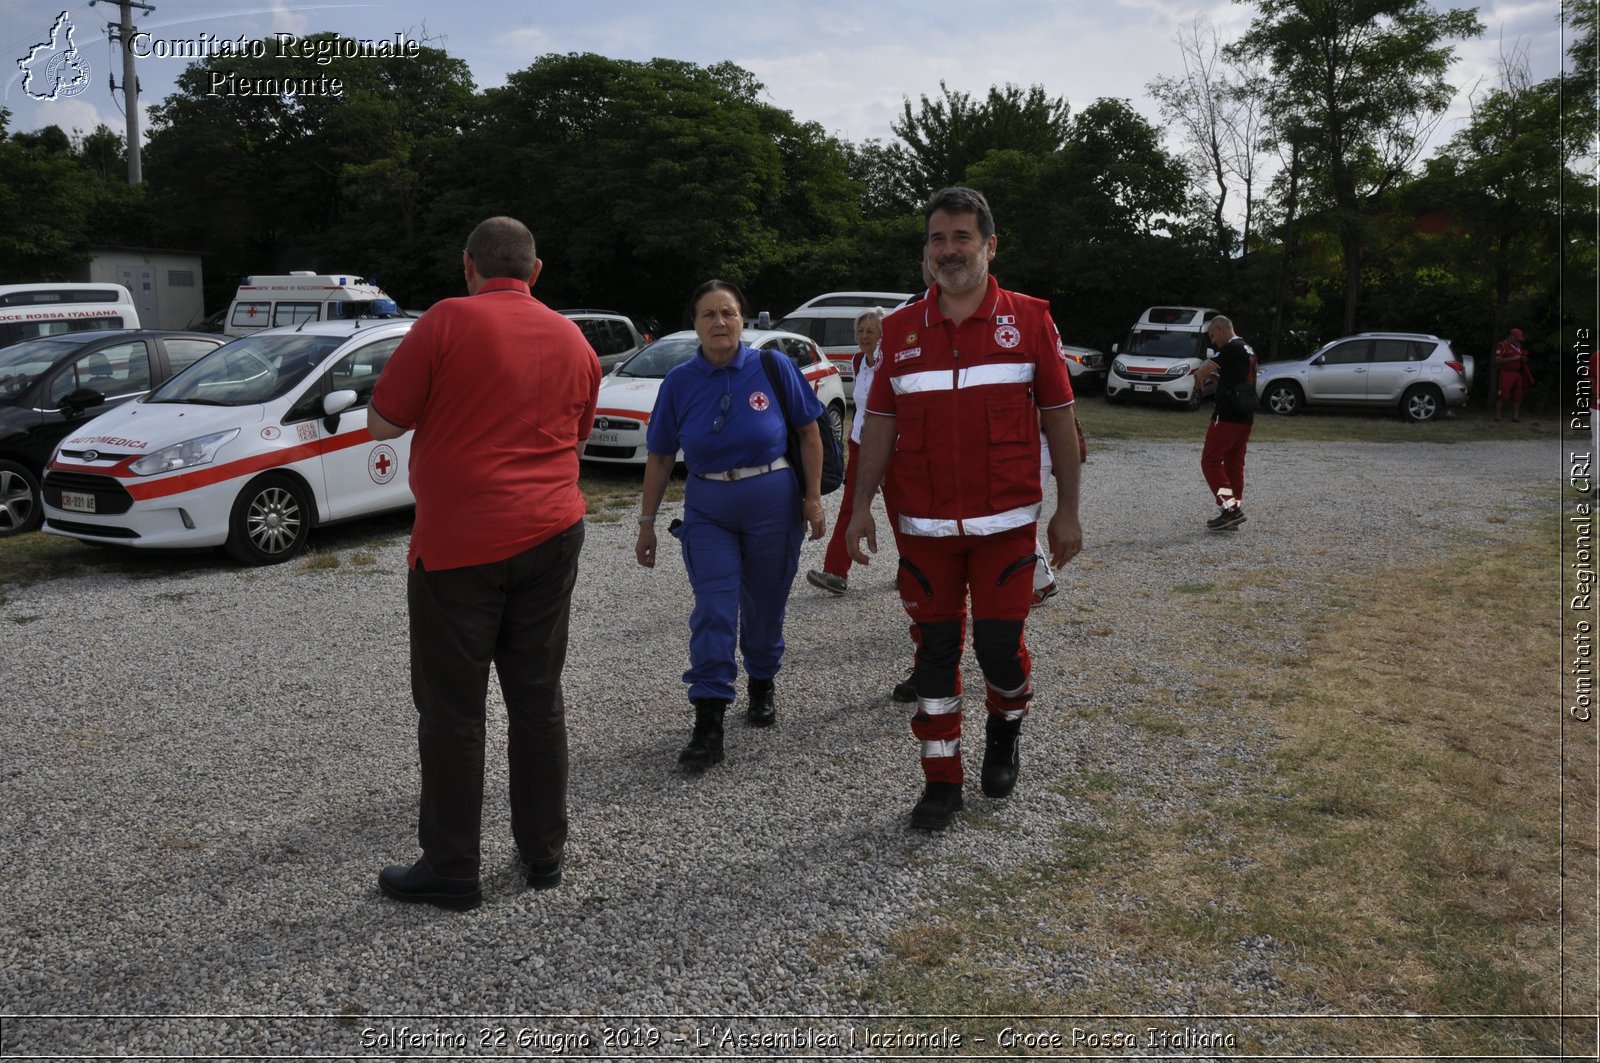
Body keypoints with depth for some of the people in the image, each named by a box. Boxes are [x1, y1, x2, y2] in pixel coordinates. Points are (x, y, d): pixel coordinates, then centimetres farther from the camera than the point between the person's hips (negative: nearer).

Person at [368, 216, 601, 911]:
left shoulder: (448, 322, -9)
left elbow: (384, 423, -5)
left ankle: (450, 872, 12)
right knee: (538, 699, 13)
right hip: (551, 538, 5)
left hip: (460, 546, -5)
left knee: (453, 711, 4)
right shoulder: (574, 341, 8)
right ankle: (544, 853, 23)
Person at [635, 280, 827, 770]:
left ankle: (762, 688, 38)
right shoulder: (679, 382, -1)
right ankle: (707, 729, -5)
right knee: (712, 614, -7)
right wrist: (647, 522, 5)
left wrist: (813, 498, -4)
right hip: (708, 513, 1)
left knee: (764, 606, 13)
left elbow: (809, 432, 1)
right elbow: (660, 456, 4)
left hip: (773, 507, 0)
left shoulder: (773, 368, -6)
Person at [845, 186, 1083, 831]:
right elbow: (881, 423, 8)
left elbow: (1058, 420, 2)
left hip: (1005, 523, -2)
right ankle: (941, 780, 19)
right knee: (935, 650, 6)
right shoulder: (901, 330, 6)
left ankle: (1003, 737, 33)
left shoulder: (1028, 320, 0)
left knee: (1000, 644, 1)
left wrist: (1067, 511, -2)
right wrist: (862, 505, 0)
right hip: (925, 525, 2)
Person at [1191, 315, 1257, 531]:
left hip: (1228, 416, -9)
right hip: (1246, 417, 9)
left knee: (1210, 461, -5)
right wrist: (1214, 375, 17)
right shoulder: (1247, 350, 19)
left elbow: (1202, 372, -18)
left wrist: (1200, 378, 4)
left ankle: (1229, 507, -14)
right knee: (1235, 463, 12)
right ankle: (1235, 509, 13)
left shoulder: (1231, 349, -12)